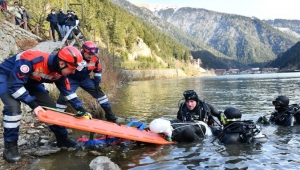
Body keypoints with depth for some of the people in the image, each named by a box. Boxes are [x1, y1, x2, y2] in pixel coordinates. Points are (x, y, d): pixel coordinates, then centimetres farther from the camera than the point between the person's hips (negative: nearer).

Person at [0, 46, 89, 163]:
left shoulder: (59, 72, -18)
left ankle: (62, 138, 13)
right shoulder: (32, 60, -41)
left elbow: (67, 92, -5)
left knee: (50, 107, -3)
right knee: (13, 106, -29)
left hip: (30, 81, 6)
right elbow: (14, 85, -38)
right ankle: (10, 146, -11)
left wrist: (81, 109, -10)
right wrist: (33, 104, -38)